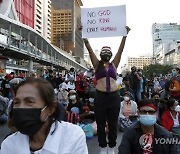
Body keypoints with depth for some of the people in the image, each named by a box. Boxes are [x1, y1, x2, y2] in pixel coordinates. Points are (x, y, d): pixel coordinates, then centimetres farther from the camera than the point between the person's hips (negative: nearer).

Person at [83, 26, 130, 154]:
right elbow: (90, 49, -1)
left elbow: (121, 49, 3)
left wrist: (125, 35, -3)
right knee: (101, 123, 8)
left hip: (114, 96, 1)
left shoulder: (114, 64, 10)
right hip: (100, 96, -1)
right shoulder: (97, 64, 6)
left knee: (113, 123, 9)